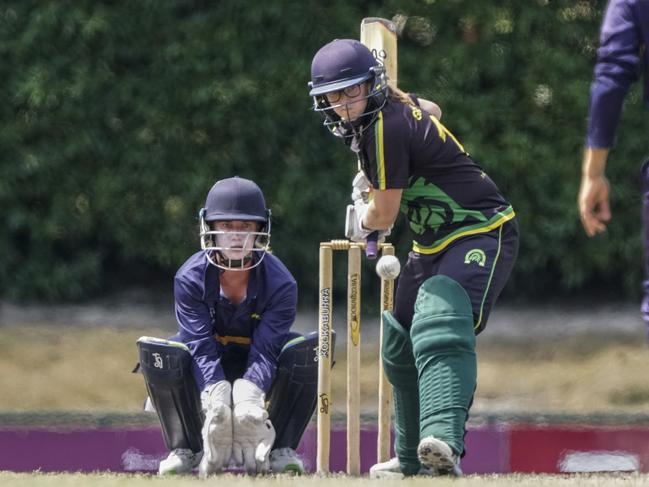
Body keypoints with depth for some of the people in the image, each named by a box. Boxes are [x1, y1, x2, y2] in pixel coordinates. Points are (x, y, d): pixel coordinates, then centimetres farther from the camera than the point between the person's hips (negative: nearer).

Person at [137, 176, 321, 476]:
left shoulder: (281, 284, -20)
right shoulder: (189, 279, -19)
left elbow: (264, 350, -27)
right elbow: (202, 348, -27)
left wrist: (250, 396, -47)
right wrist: (214, 394, -46)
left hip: (257, 369, 0)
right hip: (209, 372, 0)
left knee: (311, 349, -29)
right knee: (154, 351, -31)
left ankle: (280, 449, -19)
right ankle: (187, 450, -19)